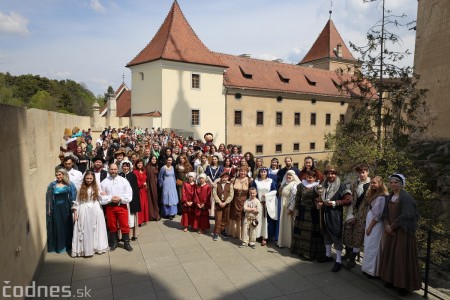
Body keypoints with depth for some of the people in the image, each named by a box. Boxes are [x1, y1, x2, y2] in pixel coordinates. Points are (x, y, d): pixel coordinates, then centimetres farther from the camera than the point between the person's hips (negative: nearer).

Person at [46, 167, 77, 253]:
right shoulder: (52, 185, 3)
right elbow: (49, 198, 5)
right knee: (58, 226, 6)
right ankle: (60, 246, 17)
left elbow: (73, 197, 1)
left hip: (66, 208, 0)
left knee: (67, 225, 7)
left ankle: (68, 245, 22)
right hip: (56, 208, 0)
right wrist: (49, 209, -1)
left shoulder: (69, 184, 1)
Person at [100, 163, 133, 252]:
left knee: (125, 225, 2)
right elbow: (101, 196, -2)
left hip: (122, 206, -1)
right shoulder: (104, 182, 1)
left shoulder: (124, 181, 0)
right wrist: (110, 199, -14)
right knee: (112, 226, 12)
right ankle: (114, 243, 28)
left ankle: (126, 243, 15)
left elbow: (129, 194, -4)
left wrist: (120, 199, -16)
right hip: (110, 206, 1)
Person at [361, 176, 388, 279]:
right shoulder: (374, 194, 10)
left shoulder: (381, 197, -18)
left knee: (372, 247, 1)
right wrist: (368, 226, 7)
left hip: (375, 225, -9)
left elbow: (377, 215, -18)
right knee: (369, 246, 15)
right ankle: (369, 268, 26)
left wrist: (370, 227, -12)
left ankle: (372, 271, 14)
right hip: (370, 222, 9)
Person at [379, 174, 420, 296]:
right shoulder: (389, 197, 9)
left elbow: (406, 215, -18)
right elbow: (385, 213, 10)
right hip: (391, 231, 7)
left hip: (403, 231, -7)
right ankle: (391, 278, 25)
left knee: (402, 256, 0)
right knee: (390, 254, 11)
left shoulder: (406, 197, -14)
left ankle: (404, 284, 12)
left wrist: (392, 226, -13)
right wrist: (387, 225, -6)